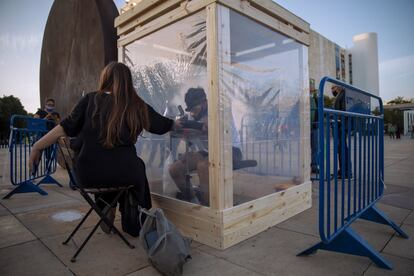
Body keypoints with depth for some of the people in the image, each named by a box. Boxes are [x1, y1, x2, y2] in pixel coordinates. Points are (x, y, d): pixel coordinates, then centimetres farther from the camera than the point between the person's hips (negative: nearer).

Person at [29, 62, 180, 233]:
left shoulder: (90, 100, 0)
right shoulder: (137, 106, 0)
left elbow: (66, 128, -2)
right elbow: (163, 125, 11)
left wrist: (37, 147, 7)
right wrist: (179, 124, 31)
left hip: (88, 175, 2)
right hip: (123, 174, -1)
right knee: (138, 166, 31)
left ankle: (108, 217, 38)